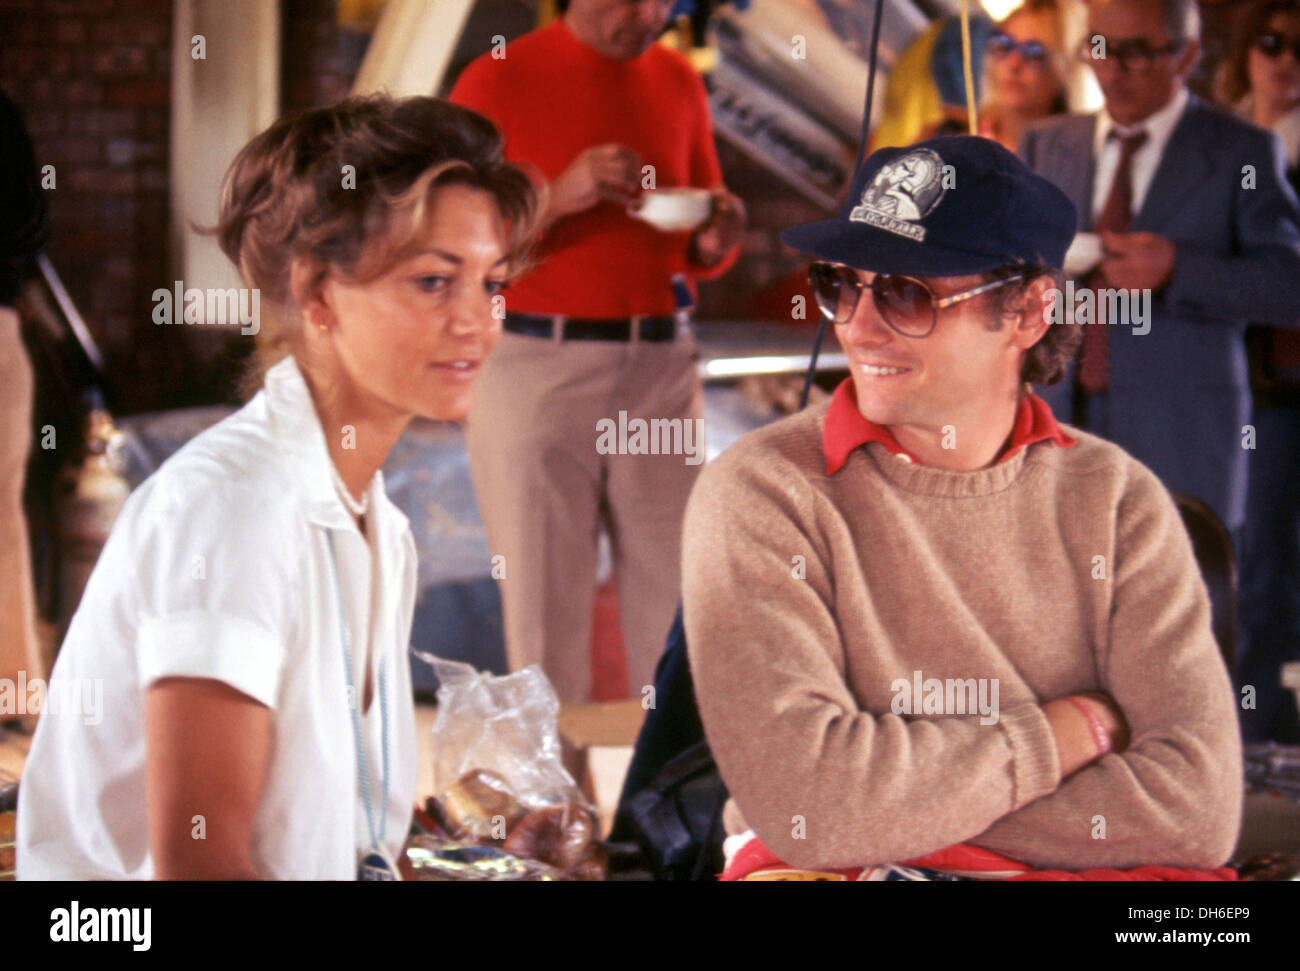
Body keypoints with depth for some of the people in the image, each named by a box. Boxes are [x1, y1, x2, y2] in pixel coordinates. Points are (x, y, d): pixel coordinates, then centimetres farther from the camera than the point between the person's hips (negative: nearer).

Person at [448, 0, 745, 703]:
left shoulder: (679, 83, 11)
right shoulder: (496, 81, -3)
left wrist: (717, 240, -3)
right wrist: (560, 197, -20)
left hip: (661, 367, 4)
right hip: (534, 363, -4)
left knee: (679, 610, 2)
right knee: (546, 613, 0)